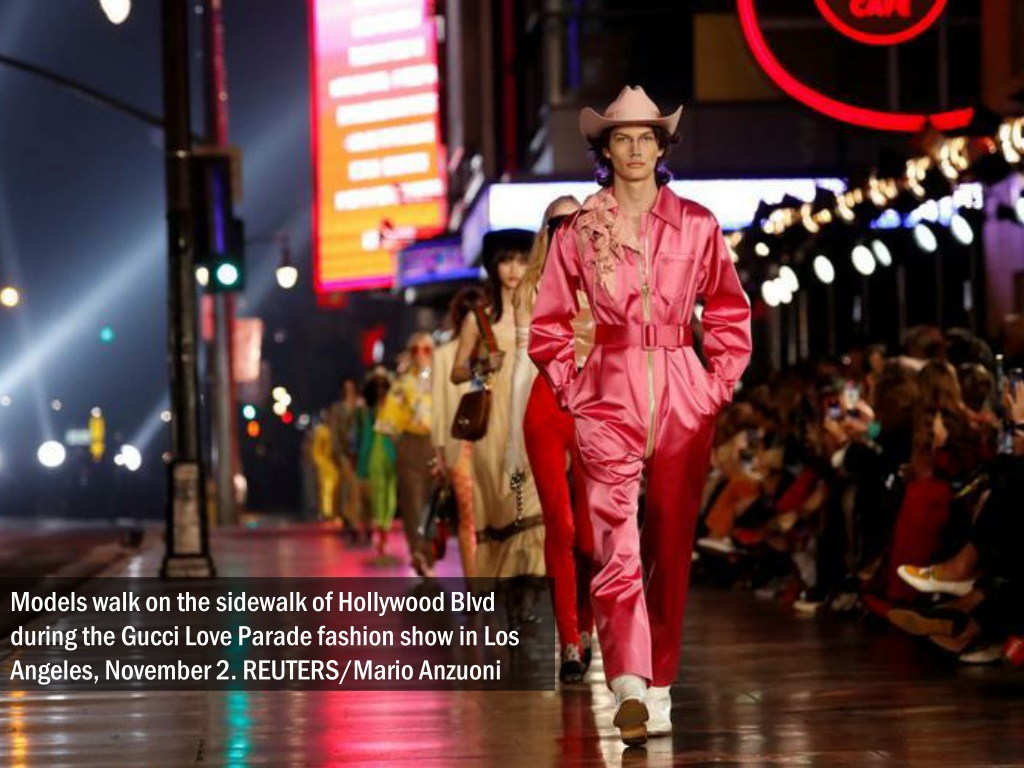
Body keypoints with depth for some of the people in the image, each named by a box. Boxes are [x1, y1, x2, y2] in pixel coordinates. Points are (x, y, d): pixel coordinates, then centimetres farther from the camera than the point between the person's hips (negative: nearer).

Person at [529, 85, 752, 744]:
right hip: (610, 395, -1)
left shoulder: (697, 225, 6)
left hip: (684, 395, 2)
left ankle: (660, 684, 14)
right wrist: (573, 389, 1)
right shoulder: (580, 231, 4)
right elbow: (550, 325, 10)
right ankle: (630, 685, -26)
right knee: (616, 540, -16)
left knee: (672, 546, 5)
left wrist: (720, 385, 5)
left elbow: (730, 314, 13)